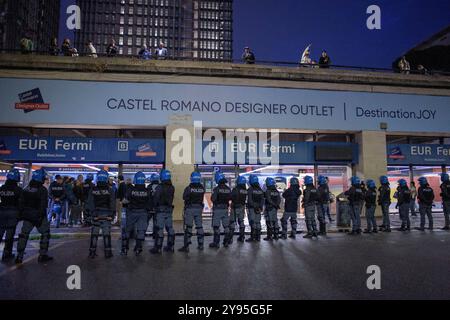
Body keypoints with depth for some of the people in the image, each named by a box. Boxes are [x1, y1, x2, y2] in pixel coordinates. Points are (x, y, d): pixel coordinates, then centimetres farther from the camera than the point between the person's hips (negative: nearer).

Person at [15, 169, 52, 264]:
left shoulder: (26, 189, 5)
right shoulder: (42, 190, -14)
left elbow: (21, 203, 10)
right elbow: (43, 205, -18)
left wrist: (21, 214, 16)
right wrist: (41, 216, -13)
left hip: (27, 215, 6)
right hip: (38, 216, -6)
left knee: (23, 234, 14)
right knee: (45, 234, 8)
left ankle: (19, 256, 14)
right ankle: (43, 255, 9)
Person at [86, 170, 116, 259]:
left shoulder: (93, 189, -2)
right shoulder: (110, 190, -6)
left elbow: (90, 203, -2)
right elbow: (113, 204, -5)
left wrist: (92, 212, 2)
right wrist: (113, 214, 1)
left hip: (96, 214, 1)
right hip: (107, 214, -1)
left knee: (94, 234, 11)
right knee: (106, 234, 5)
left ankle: (92, 252, 15)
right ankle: (107, 252, 8)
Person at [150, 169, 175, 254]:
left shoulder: (160, 187, -14)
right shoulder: (172, 188, 5)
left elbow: (155, 198, -12)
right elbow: (171, 198, 10)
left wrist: (154, 206, 2)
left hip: (161, 209, -6)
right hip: (169, 209, 6)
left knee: (160, 229, -3)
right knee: (170, 228, 11)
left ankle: (158, 248, 0)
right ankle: (170, 246, 19)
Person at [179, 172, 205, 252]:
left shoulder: (189, 188, -13)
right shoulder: (202, 188, -2)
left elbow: (184, 197, -3)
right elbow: (202, 197, 6)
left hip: (190, 208, -4)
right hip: (199, 208, 4)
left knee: (188, 227, -1)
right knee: (199, 227, 12)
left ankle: (186, 246, -2)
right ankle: (201, 245, 19)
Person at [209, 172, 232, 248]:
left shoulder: (216, 189, -15)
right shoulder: (228, 189, 2)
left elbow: (213, 199, -17)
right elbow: (230, 198, 8)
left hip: (217, 209, -5)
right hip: (225, 209, 5)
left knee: (216, 226, 1)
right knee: (226, 226, 12)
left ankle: (216, 243, 3)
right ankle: (226, 242, 18)